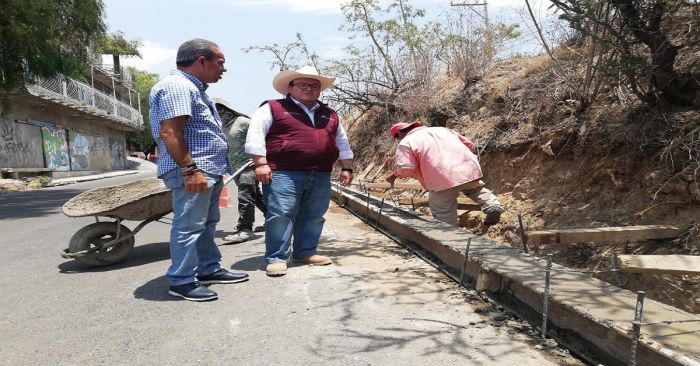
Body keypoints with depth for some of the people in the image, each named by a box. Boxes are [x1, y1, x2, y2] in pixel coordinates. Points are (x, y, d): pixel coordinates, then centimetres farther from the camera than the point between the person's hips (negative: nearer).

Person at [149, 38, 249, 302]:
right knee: (188, 226, -5)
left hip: (209, 171, 11)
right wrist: (190, 169, -26)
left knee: (207, 224, 16)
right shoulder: (176, 86, -14)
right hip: (193, 173, -11)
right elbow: (169, 132, -23)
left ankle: (209, 269, 27)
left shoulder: (194, 88, 21)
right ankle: (181, 281, 4)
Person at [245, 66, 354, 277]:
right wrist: (261, 164, -12)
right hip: (283, 174, -5)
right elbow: (255, 136, -4)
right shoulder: (273, 108, 3)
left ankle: (306, 252, 24)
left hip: (320, 176, 5)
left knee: (313, 217, 9)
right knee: (280, 215, -8)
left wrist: (346, 168, 18)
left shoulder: (330, 115, 20)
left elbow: (342, 143, 25)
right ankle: (276, 258, 2)